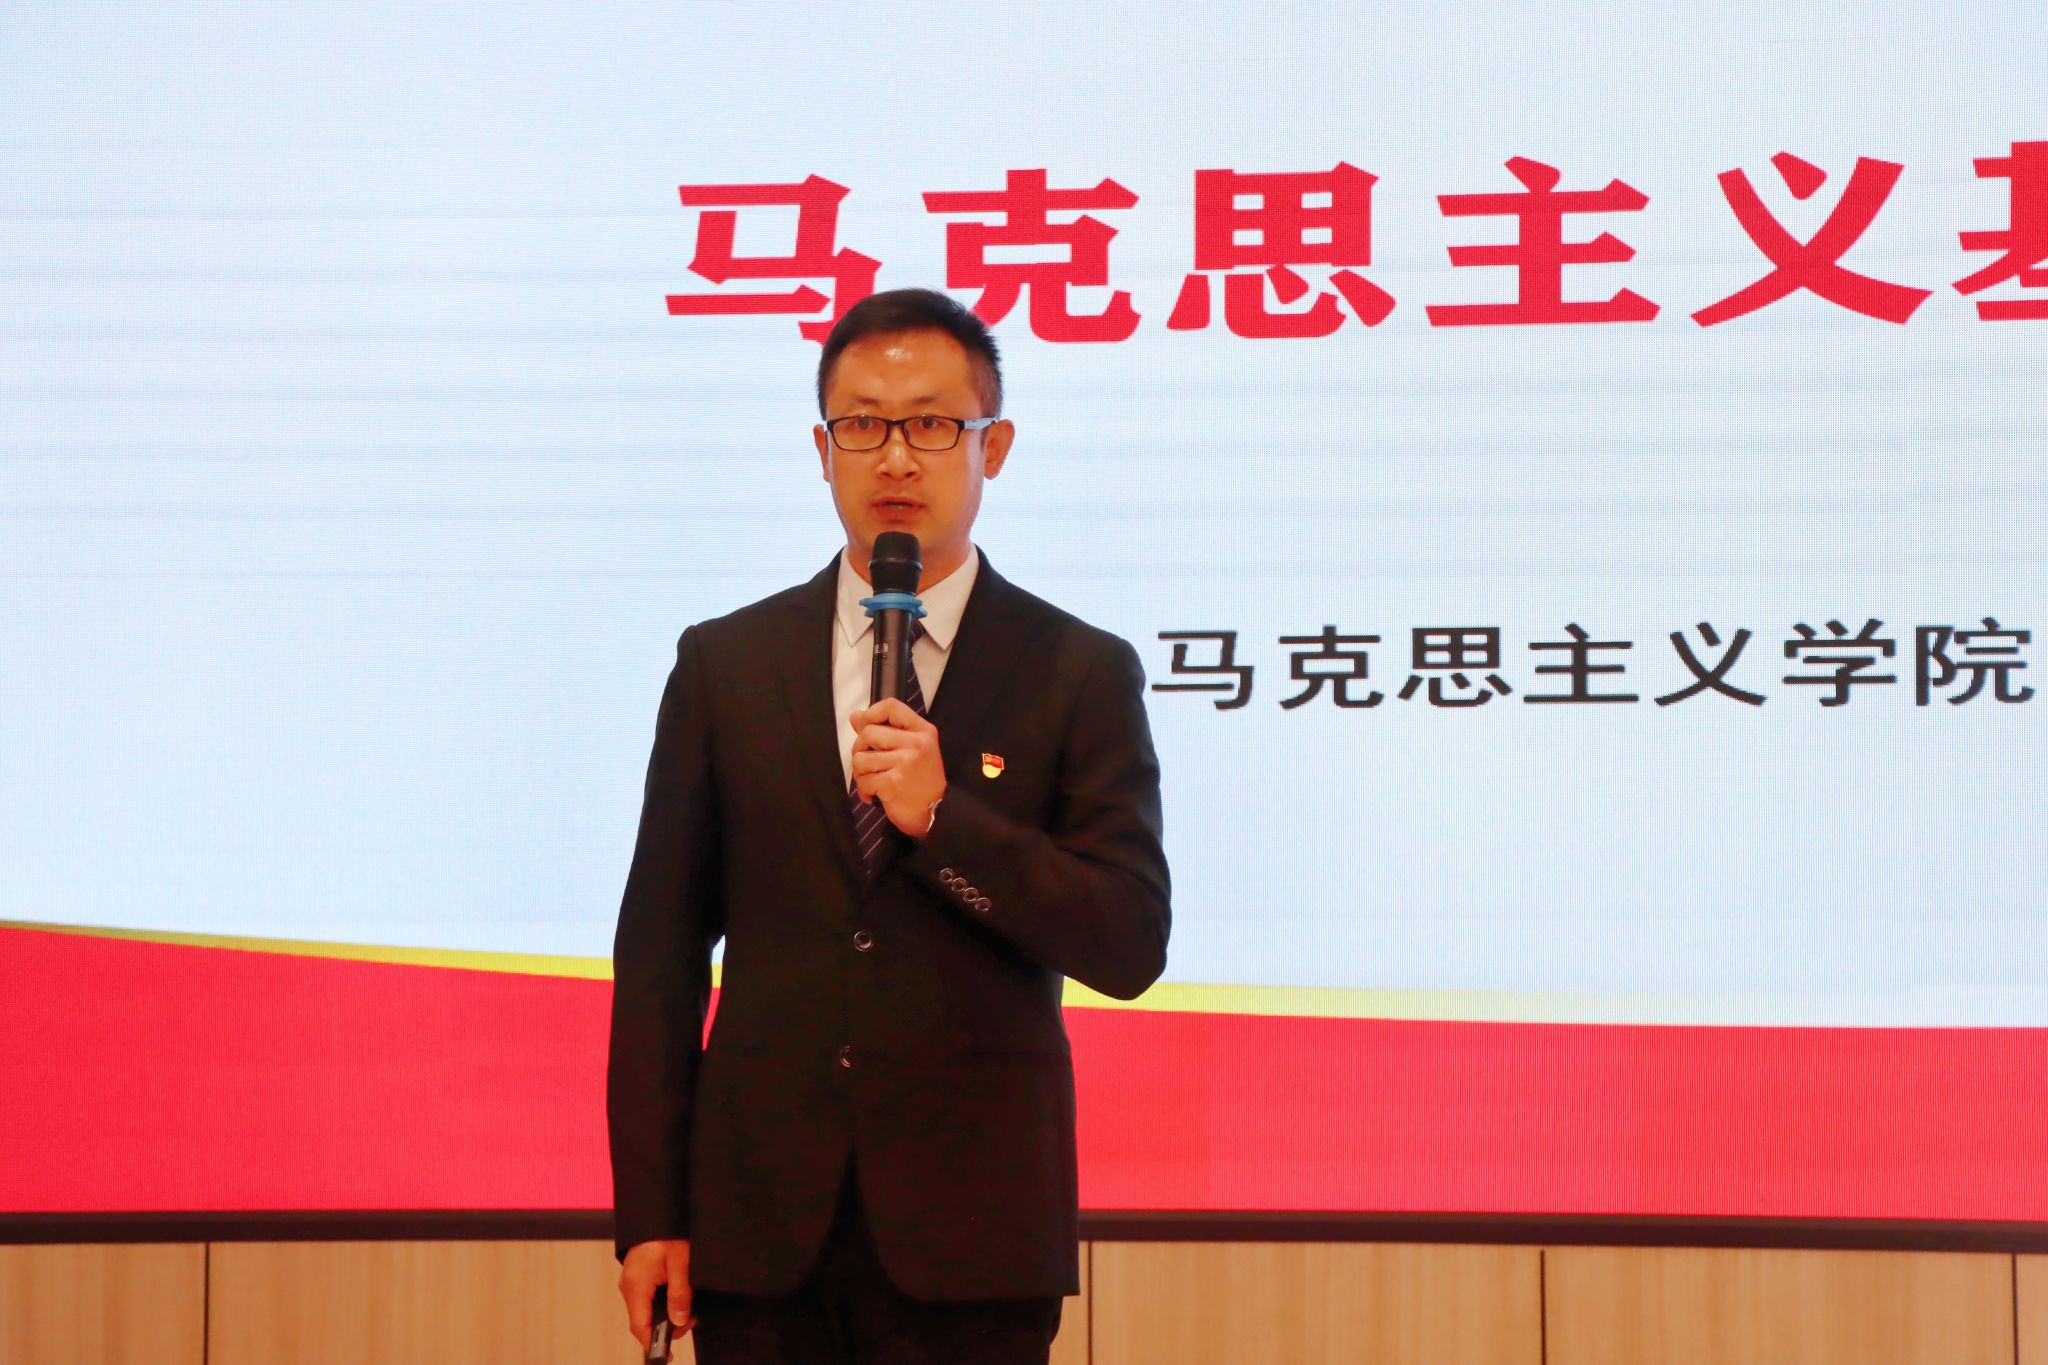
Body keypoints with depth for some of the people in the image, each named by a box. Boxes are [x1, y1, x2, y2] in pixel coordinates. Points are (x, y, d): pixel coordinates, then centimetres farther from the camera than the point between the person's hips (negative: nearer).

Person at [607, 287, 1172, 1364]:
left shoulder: (1080, 672, 3)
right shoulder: (725, 663, 8)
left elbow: (1132, 946, -3)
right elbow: (660, 945, 6)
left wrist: (944, 819, -16)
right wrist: (649, 1212, 1)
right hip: (761, 1228, 1)